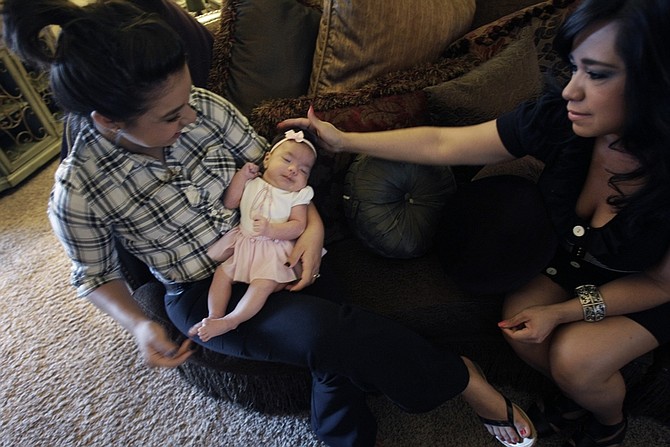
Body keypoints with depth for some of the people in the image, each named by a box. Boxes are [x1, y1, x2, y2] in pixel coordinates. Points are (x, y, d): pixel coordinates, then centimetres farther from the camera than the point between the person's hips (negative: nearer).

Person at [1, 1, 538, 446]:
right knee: (321, 331, -28)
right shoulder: (78, 195, -16)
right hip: (205, 297, -2)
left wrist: (312, 224, -14)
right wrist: (140, 326, -15)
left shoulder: (205, 107, -12)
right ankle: (454, 377, -4)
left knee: (337, 361, -22)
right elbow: (96, 276, 2)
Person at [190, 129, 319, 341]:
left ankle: (230, 321, -20)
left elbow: (298, 226, -14)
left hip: (274, 248, -5)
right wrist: (242, 175, -4)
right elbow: (230, 203, 3)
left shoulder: (297, 195, -5)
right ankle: (214, 316, -1)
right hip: (243, 243, 5)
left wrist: (270, 229, -29)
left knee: (264, 283, -24)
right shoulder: (253, 184, 7)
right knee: (222, 272, -3)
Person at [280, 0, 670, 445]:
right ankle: (578, 392, 20)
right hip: (573, 258, 3)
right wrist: (344, 141, -20)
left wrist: (563, 312, -22)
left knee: (576, 356, -22)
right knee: (517, 318, -17)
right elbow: (442, 144, -23)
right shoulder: (559, 118, -29)